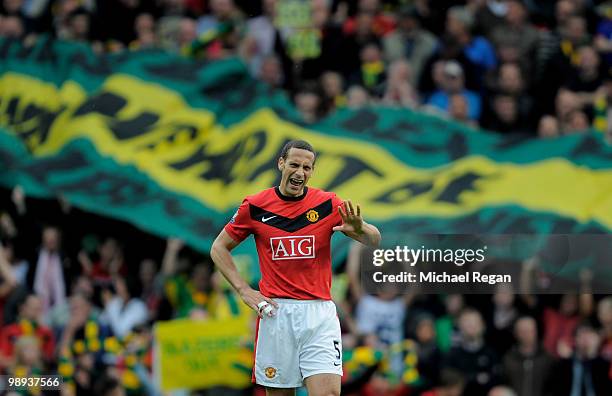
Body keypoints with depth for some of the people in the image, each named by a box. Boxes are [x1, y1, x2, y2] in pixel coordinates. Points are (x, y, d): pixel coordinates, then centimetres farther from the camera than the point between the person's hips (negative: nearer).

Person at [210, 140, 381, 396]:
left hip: (319, 313, 0)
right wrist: (244, 290, 0)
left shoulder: (328, 204, 1)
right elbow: (219, 248, 12)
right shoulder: (255, 206, 2)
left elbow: (374, 240, -2)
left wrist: (359, 229, -26)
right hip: (276, 312, 0)